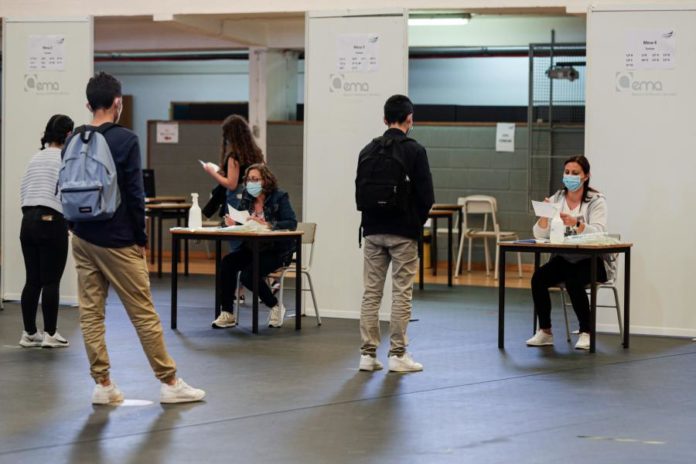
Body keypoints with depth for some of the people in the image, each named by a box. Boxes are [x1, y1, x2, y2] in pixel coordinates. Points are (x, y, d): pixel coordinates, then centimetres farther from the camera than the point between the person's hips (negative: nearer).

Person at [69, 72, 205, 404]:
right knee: (144, 313, 0)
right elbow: (134, 194, -13)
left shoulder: (73, 141, 5)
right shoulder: (125, 140, -13)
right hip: (116, 241, -6)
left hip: (82, 240, 6)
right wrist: (140, 238, -4)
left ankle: (102, 384, 7)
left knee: (90, 312, 7)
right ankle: (169, 383, 5)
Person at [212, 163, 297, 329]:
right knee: (227, 262, -22)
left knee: (248, 275, -27)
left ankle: (276, 306, 0)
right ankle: (227, 314, -16)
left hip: (276, 251, -6)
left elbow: (292, 223, -17)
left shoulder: (279, 197, -8)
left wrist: (266, 224, -29)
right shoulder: (247, 197, 8)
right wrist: (232, 222, -14)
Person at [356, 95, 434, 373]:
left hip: (373, 231, 4)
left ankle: (368, 354, 7)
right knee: (401, 294, 1)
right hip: (403, 233, -4)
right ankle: (397, 355, 2)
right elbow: (426, 195, -9)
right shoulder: (414, 151, -8)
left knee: (371, 293, 7)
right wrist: (417, 222, 7)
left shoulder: (368, 151, 5)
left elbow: (360, 192, 8)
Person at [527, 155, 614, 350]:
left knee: (573, 282, -33)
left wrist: (576, 223, -42)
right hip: (564, 259, 4)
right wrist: (544, 217, -25)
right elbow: (540, 235, -4)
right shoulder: (556, 199, 3)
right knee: (538, 278, -22)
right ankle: (545, 332, -8)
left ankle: (586, 333, -16)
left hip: (592, 260, -4)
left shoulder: (596, 200, -9)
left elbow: (598, 233, -25)